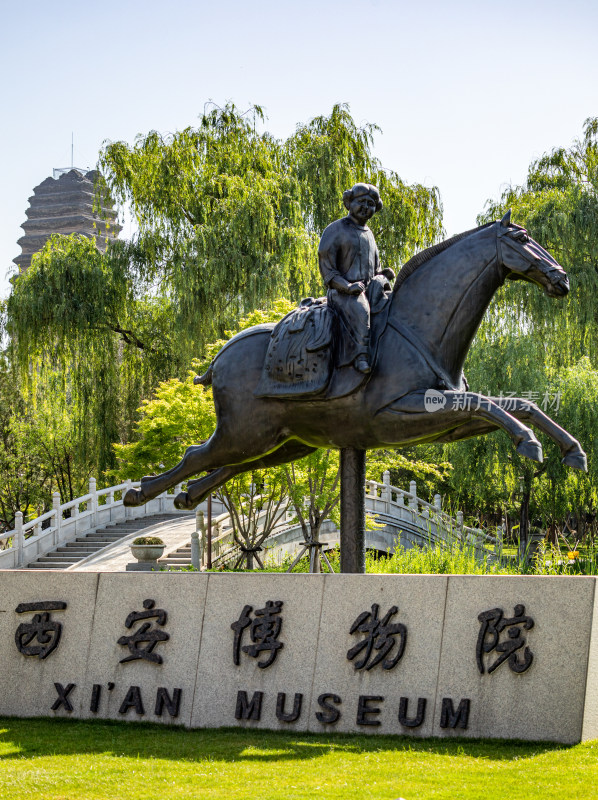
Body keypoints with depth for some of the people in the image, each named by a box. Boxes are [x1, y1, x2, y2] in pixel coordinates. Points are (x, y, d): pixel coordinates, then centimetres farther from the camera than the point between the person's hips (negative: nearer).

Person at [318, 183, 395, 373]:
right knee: (359, 310, -36)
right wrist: (347, 286, -19)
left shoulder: (368, 234, 25)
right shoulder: (336, 230, 4)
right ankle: (361, 356, -47)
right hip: (341, 293, -6)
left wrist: (383, 274, 5)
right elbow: (327, 269, -4)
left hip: (368, 288, 6)